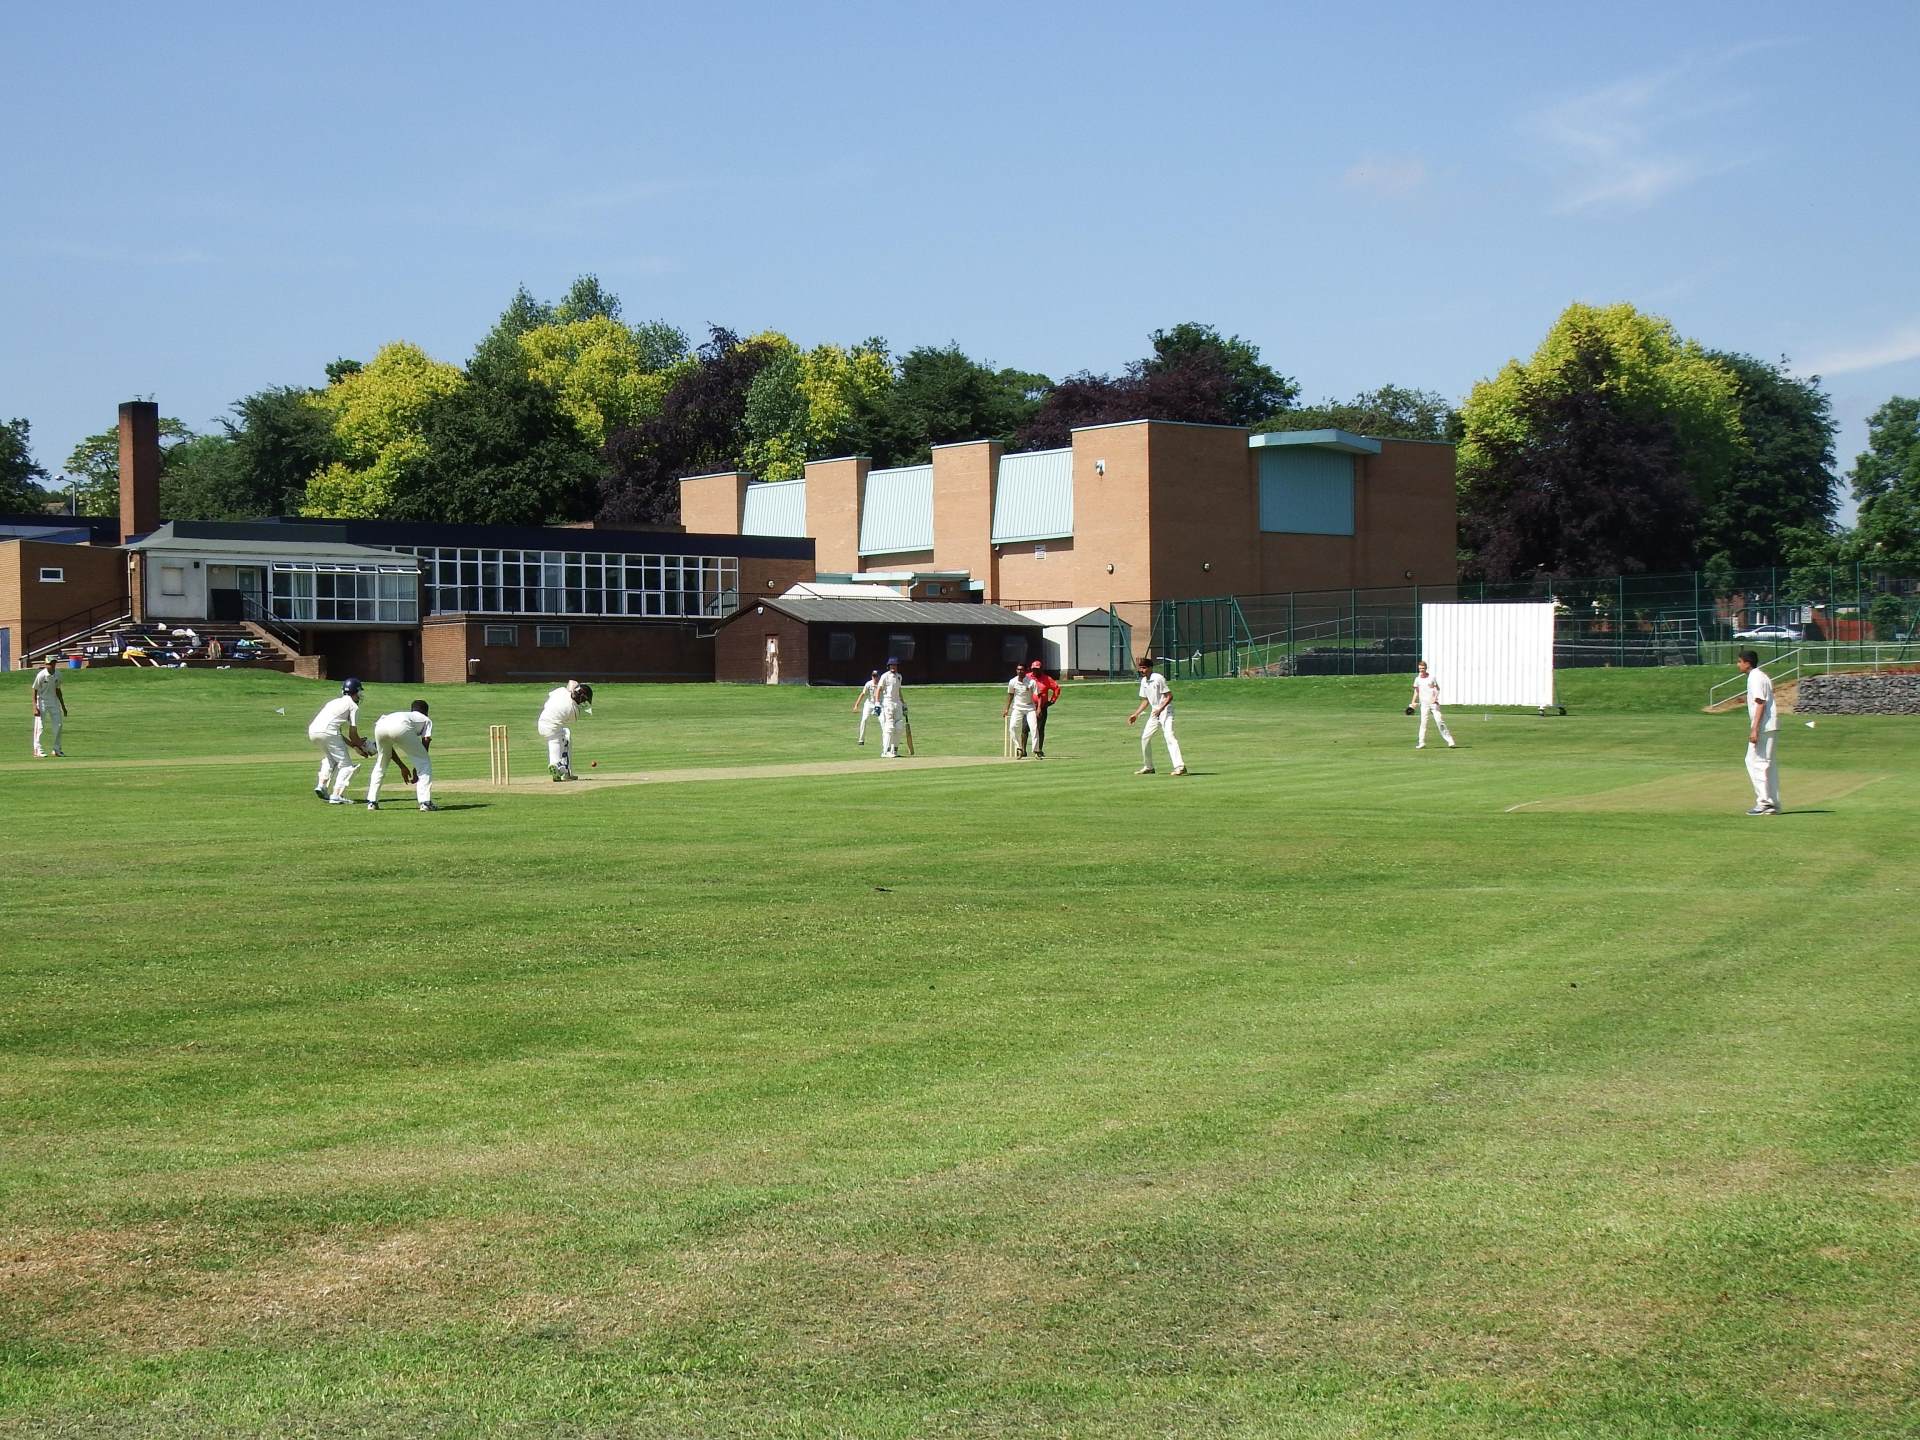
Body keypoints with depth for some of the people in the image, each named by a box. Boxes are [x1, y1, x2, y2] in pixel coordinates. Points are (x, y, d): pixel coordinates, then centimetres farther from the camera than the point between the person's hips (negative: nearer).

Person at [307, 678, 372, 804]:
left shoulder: (334, 702, 31)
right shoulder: (353, 706, 9)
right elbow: (352, 734, 6)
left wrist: (353, 744, 32)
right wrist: (362, 746, 22)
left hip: (312, 731, 8)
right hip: (327, 732, -7)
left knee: (329, 758, 32)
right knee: (346, 765, 2)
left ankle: (321, 785, 18)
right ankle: (336, 796, -10)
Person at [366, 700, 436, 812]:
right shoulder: (426, 720, 34)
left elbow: (388, 748, 37)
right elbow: (425, 743, 17)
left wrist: (402, 767, 40)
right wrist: (416, 769, 22)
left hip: (380, 726, 5)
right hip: (401, 727, -5)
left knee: (381, 764, 29)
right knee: (424, 762, 11)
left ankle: (371, 801, 24)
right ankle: (425, 802, 2)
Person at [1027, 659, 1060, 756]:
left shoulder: (1046, 679, -1)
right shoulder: (1027, 678, 3)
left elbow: (1057, 688, 2)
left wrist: (1052, 701, -1)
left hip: (1042, 708, 0)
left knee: (1040, 729, 2)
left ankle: (1040, 750, 11)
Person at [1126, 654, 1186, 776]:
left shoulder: (1159, 678, -16)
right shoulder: (1143, 681, 9)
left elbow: (1169, 696, -17)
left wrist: (1161, 708, -27)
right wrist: (1135, 714, 14)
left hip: (1165, 710, -9)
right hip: (1154, 712, 9)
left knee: (1169, 736, -22)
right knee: (1145, 737, 10)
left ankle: (1180, 766, -28)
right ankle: (1148, 767, 24)